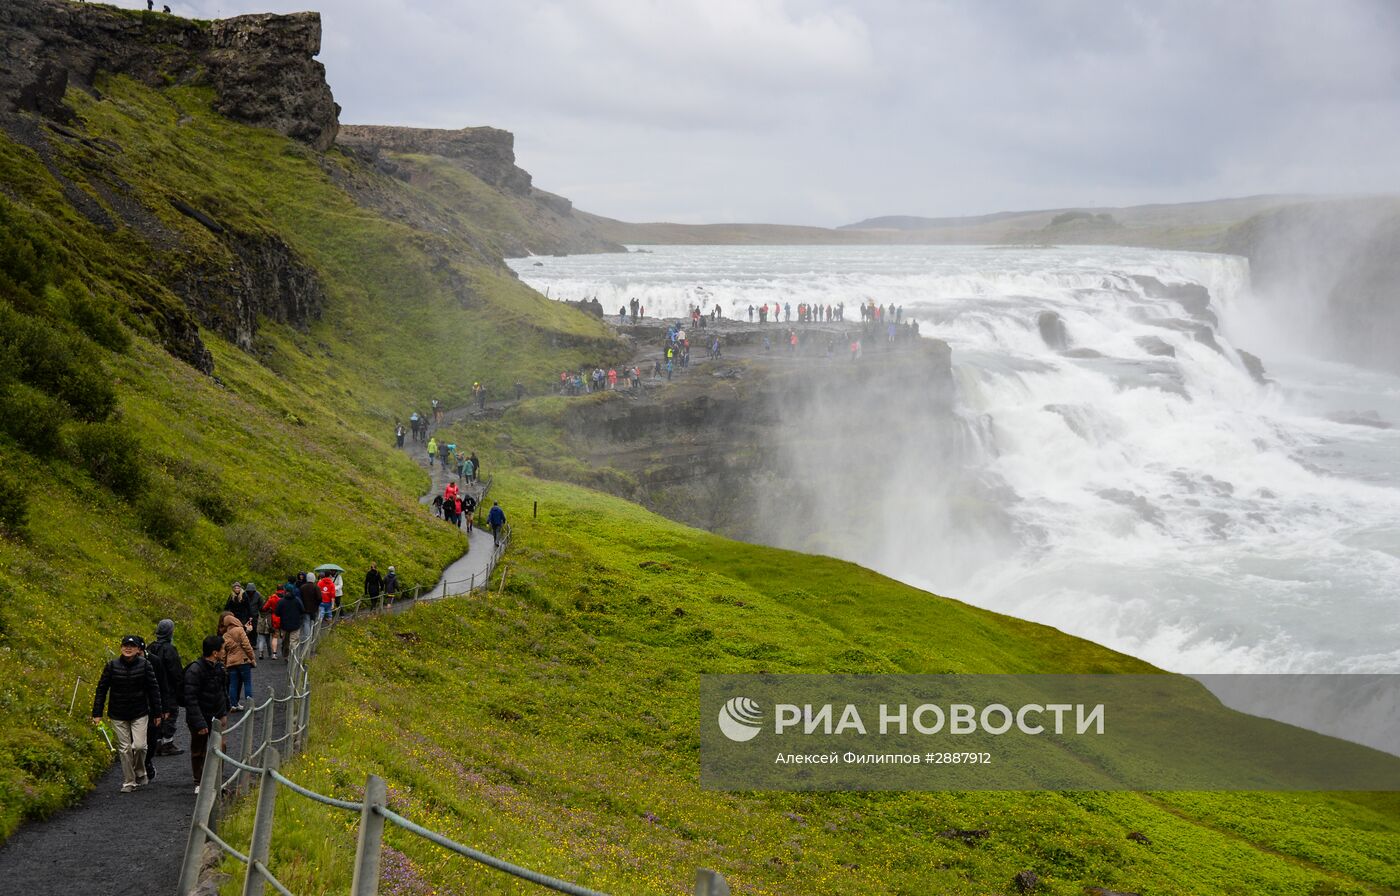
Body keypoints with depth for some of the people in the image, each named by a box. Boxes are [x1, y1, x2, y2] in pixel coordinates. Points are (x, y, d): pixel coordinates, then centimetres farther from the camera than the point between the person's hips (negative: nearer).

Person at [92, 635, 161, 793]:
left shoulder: (145, 665, -4)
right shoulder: (112, 666, -3)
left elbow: (154, 689, 1)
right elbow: (102, 689, 1)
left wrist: (157, 712, 1)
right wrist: (97, 713, -1)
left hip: (140, 714, -1)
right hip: (118, 715, 1)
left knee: (139, 745, -10)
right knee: (124, 748, 4)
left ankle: (140, 773, 17)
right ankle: (129, 782, 15)